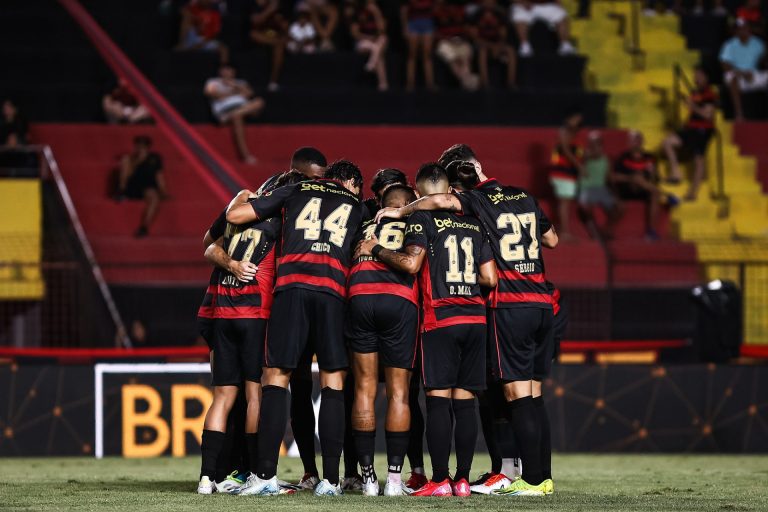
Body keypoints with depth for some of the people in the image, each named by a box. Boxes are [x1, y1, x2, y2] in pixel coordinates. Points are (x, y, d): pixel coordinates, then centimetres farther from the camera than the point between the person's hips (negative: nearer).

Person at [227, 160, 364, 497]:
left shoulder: (296, 191, 22)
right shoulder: (356, 207, 25)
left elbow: (234, 215, 19)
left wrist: (241, 199, 39)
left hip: (291, 285, 0)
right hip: (333, 291, 0)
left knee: (276, 377, 1)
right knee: (333, 382, 4)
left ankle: (266, 475, -7)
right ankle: (330, 479, -1)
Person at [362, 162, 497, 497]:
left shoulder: (422, 219, -1)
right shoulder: (474, 224, 14)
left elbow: (411, 263, -14)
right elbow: (490, 279, 10)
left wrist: (375, 250, -1)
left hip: (441, 320, -5)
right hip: (476, 319, 5)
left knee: (439, 400, -5)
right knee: (465, 400, 5)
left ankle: (440, 480, -9)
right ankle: (463, 479, 4)